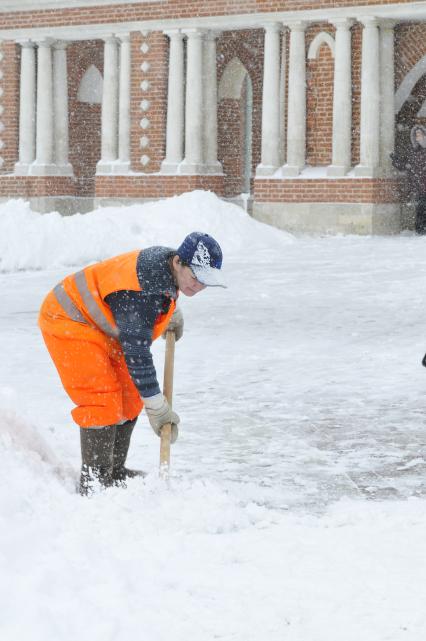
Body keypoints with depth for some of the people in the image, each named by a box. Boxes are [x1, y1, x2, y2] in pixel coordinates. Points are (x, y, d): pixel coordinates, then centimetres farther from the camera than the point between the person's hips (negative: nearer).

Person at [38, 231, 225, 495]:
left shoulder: (167, 258, -6)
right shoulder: (139, 294, -35)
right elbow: (136, 353, -33)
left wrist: (173, 313, 31)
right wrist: (157, 407, -29)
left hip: (97, 321, 10)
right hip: (68, 323, -10)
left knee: (129, 396, 10)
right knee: (101, 400, -17)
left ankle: (114, 471, 20)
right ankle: (94, 483, -13)